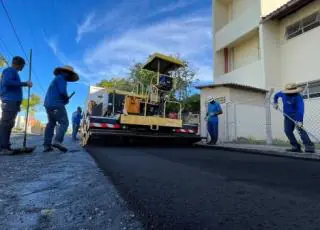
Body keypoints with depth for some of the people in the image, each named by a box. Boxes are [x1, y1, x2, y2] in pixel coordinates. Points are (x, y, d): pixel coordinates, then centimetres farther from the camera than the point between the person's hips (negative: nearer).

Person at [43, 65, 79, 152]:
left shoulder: (57, 79, 26)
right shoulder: (60, 78, -5)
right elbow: (63, 92, -17)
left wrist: (65, 99, 8)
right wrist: (67, 98, 2)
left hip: (48, 104, 10)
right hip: (56, 104, -10)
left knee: (51, 124, 12)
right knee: (64, 123, -10)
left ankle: (47, 145, 10)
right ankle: (57, 141, -23)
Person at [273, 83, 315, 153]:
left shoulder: (298, 97, -23)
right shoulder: (283, 93, -4)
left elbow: (301, 109, -33)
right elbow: (276, 95, 21)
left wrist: (299, 121, -41)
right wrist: (275, 103, 10)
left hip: (296, 115, -6)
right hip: (287, 116, 6)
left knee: (300, 129, -22)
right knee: (288, 131, -1)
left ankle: (309, 146, -22)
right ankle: (296, 147, 5)